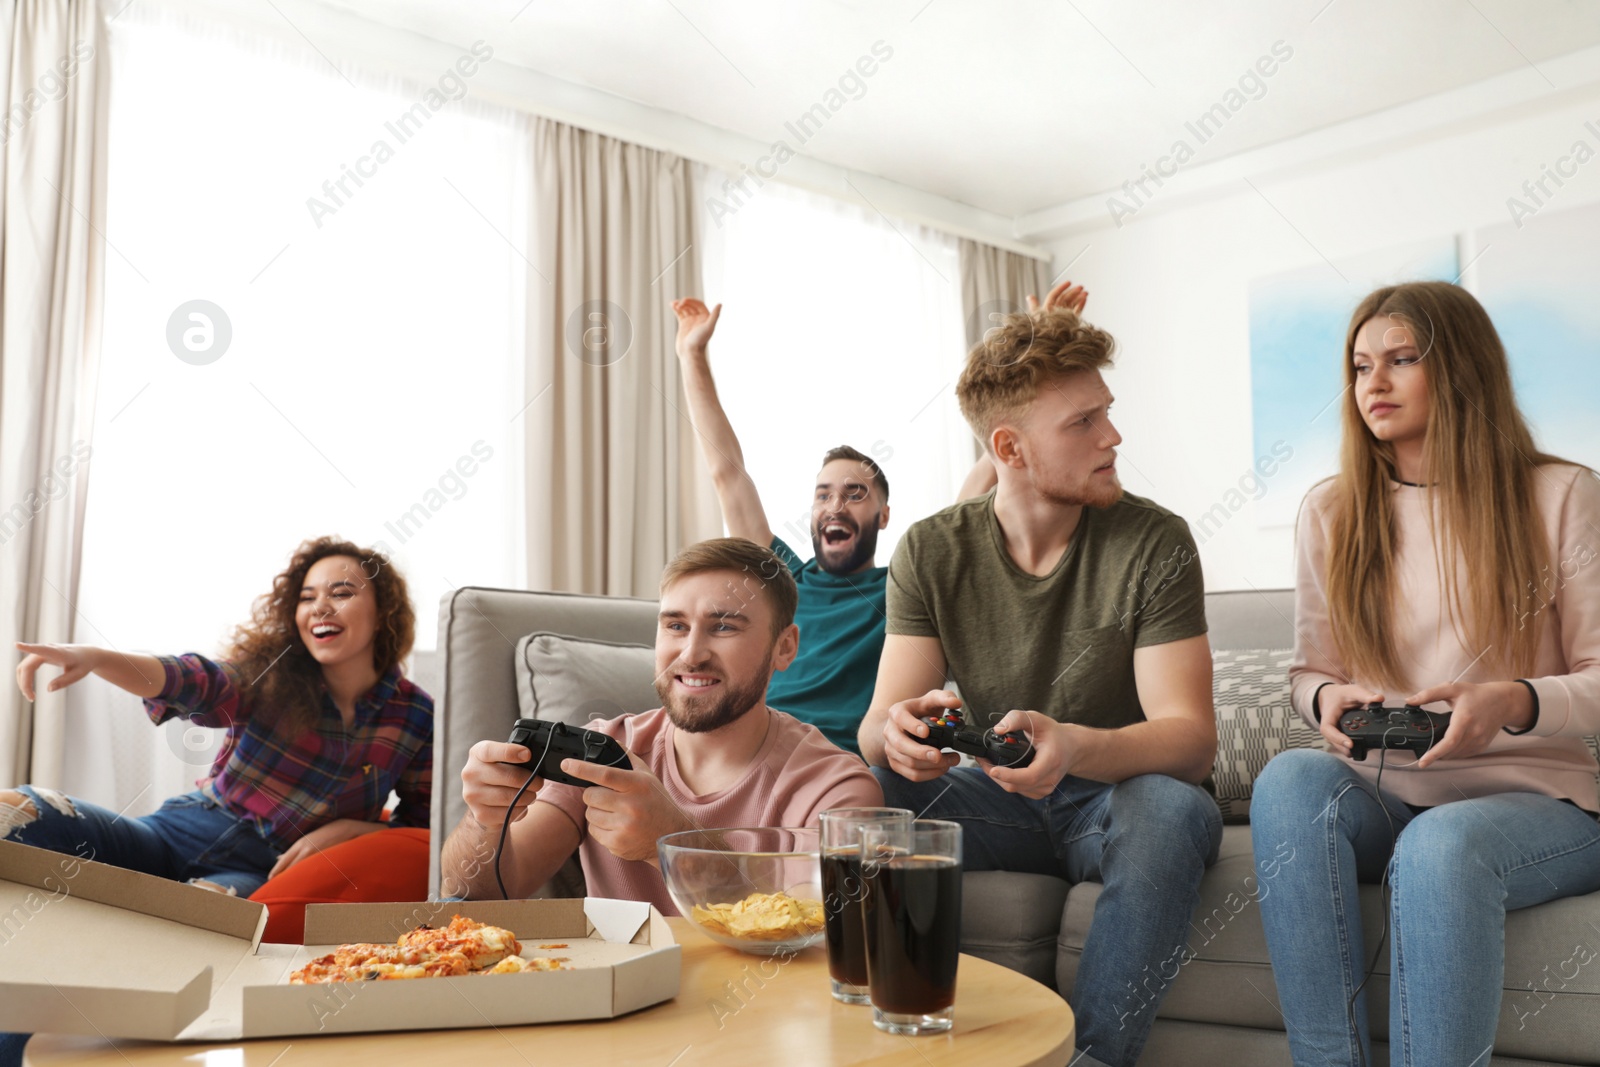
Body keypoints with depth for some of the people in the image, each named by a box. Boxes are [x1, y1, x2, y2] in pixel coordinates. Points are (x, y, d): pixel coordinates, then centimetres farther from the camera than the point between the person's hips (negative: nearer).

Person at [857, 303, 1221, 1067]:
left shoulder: (1153, 542, -12)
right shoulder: (930, 552, -6)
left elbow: (1190, 737, -19)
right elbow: (878, 723, -10)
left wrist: (1077, 748, -41)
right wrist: (898, 733, -37)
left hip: (1119, 798, -1)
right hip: (1002, 804, 2)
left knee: (1172, 806, -35)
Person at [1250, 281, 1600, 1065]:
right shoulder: (1331, 512, 9)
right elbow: (1308, 671, 14)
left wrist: (1513, 703, -23)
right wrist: (1329, 699, -11)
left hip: (1531, 797, -2)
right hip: (1383, 795, 3)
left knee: (1443, 844, -37)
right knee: (1289, 779, -31)